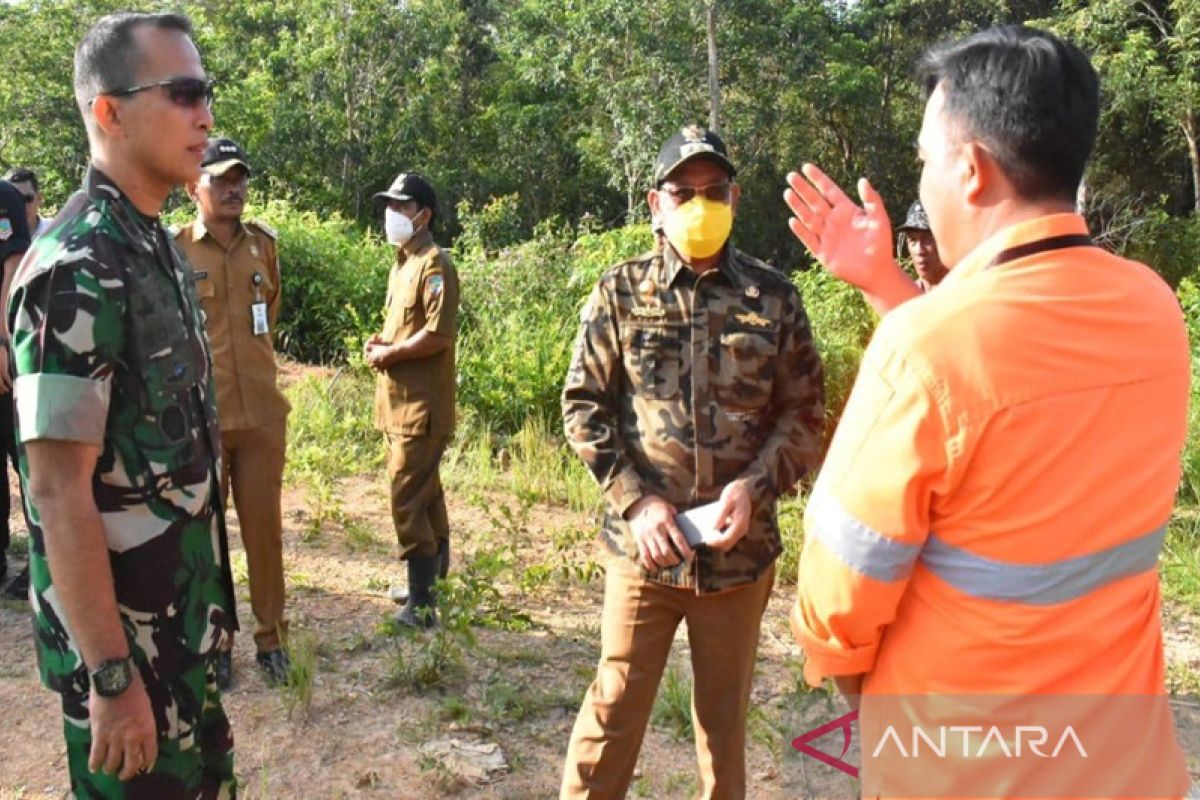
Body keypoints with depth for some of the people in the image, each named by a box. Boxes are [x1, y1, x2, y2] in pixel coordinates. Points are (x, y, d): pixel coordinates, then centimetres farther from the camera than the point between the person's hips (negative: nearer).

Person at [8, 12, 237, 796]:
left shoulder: (160, 248, 6)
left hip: (184, 614, 8)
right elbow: (59, 489, -22)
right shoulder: (76, 268, -21)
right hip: (124, 631, -8)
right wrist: (113, 675, -21)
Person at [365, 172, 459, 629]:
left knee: (409, 499, -8)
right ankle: (433, 580, 30)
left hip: (421, 404, -10)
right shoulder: (401, 265, 18)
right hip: (399, 401, 10)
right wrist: (379, 343, 5)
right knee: (426, 493, 17)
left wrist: (388, 354, -13)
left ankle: (421, 604, 0)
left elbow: (439, 334, -22)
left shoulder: (434, 264, -12)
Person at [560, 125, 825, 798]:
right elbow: (584, 407, -1)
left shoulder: (775, 296, 0)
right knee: (615, 706, 9)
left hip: (741, 548, 1)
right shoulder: (621, 291, -1)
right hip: (644, 545, -1)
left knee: (725, 712, 17)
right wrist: (635, 499, -12)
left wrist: (755, 486, -15)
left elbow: (804, 415, 2)